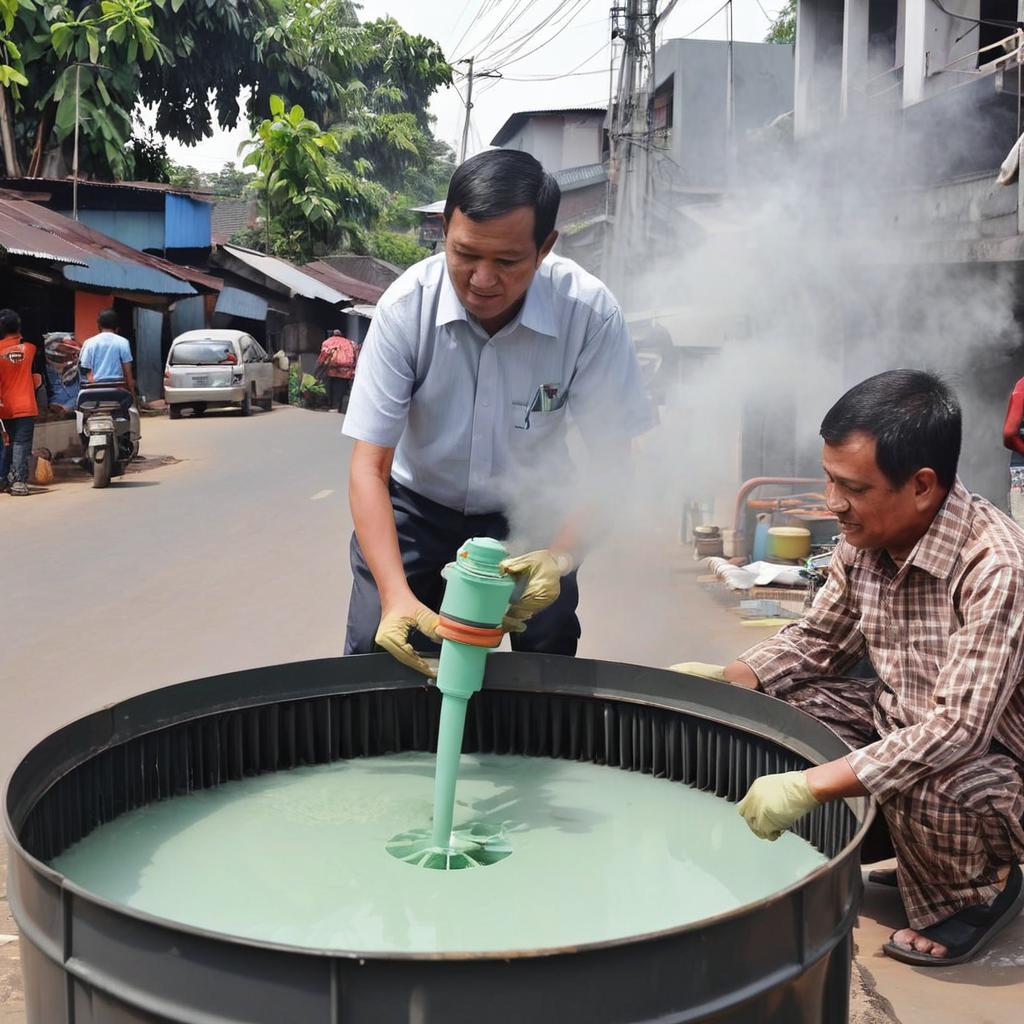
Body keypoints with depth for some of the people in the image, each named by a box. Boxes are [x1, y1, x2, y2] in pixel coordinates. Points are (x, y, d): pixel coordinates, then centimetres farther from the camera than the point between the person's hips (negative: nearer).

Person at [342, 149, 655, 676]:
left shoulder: (590, 312, -25)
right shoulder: (405, 306, -25)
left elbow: (609, 458, -19)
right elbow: (369, 467, -24)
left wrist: (561, 556, -37)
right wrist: (396, 595, -38)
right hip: (416, 508, 0)